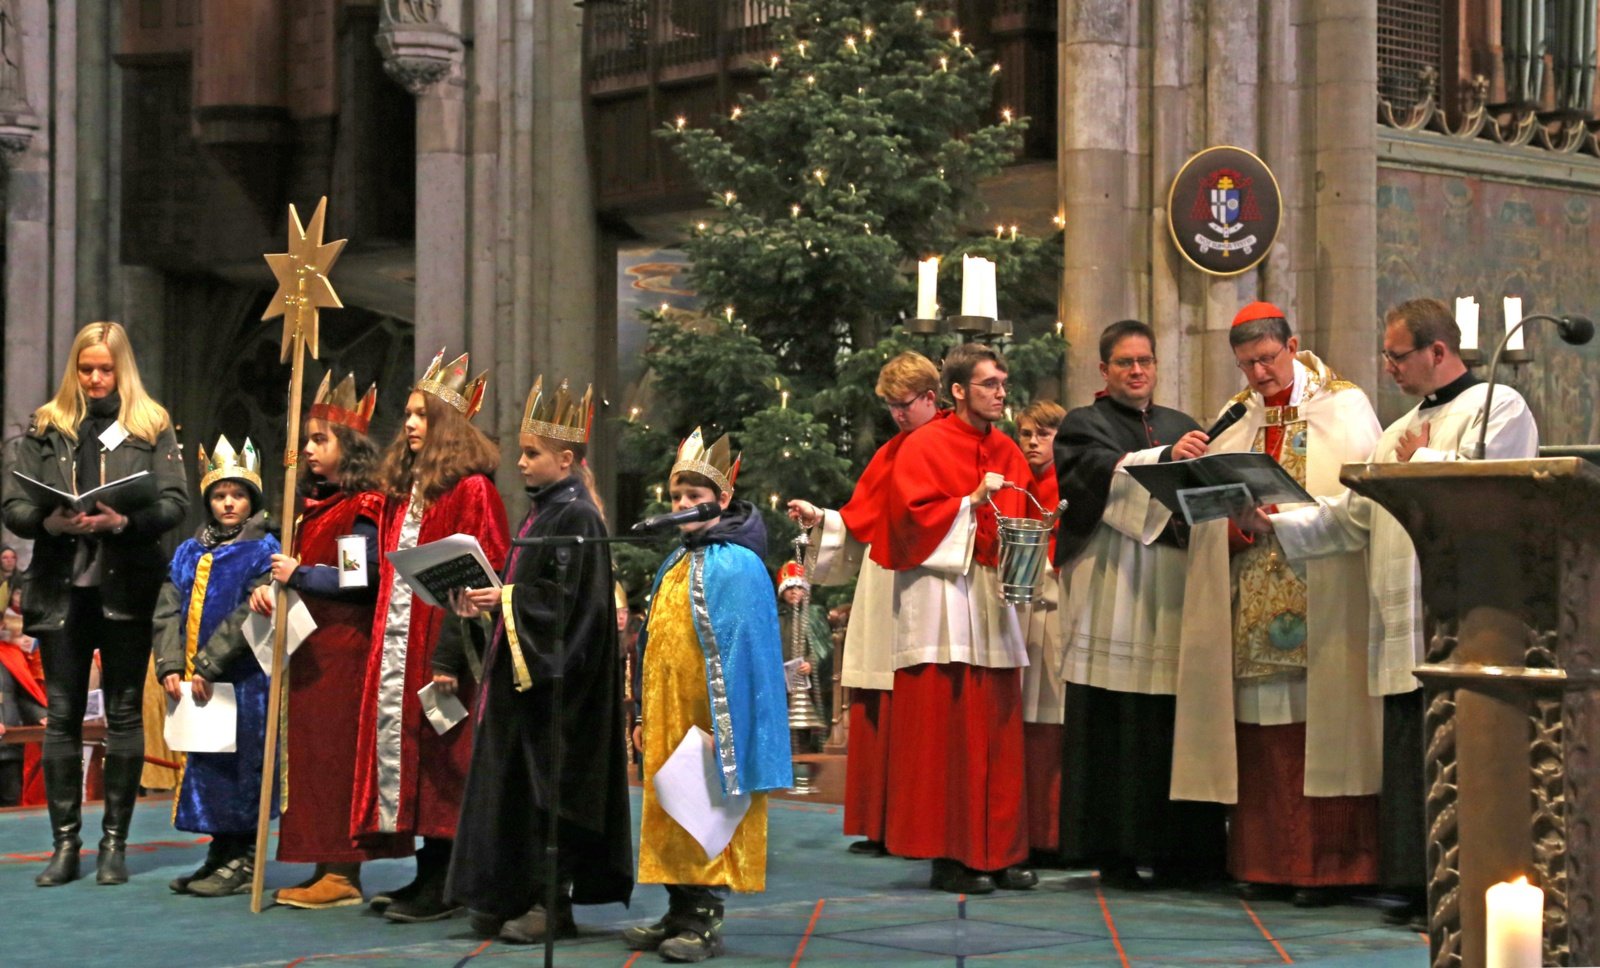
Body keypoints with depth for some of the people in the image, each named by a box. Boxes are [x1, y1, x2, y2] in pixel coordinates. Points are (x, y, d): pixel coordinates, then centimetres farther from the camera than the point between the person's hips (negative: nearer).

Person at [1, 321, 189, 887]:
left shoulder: (151, 427, 6)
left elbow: (175, 502, -4)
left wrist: (124, 522, -21)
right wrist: (51, 522, -17)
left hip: (127, 588, -2)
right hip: (61, 587, 2)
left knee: (124, 714, 3)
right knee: (62, 716, 3)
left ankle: (115, 842, 9)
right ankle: (65, 843, 9)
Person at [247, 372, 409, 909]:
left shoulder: (362, 507, -9)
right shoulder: (314, 504, 17)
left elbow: (360, 578, -17)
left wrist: (299, 574, -14)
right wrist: (271, 586, -1)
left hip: (345, 644, -9)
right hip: (311, 644, 9)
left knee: (337, 747, -7)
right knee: (311, 749, 8)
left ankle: (343, 872, -4)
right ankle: (329, 865, 13)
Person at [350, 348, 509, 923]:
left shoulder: (471, 490, -9)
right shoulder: (402, 489, 16)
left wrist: (449, 657, -21)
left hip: (438, 643, -8)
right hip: (396, 644, 8)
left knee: (438, 758, -4)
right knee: (397, 743, 7)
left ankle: (443, 886, 2)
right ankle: (427, 876, 14)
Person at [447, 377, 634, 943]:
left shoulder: (576, 516, -13)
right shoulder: (543, 511, 15)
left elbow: (568, 598, -20)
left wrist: (506, 599, -17)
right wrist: (490, 600, 6)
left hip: (556, 675, -10)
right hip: (523, 669, 10)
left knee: (550, 784, -5)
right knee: (518, 783, 10)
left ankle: (554, 902, 0)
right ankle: (517, 896, 15)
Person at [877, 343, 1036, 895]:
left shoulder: (1007, 452, 16)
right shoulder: (925, 446, -2)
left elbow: (1022, 522, 18)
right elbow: (911, 516, -10)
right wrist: (972, 503, -16)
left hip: (994, 597, 6)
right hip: (941, 600, -6)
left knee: (997, 732, 4)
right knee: (944, 729, -6)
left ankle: (996, 853, 8)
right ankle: (948, 857, -3)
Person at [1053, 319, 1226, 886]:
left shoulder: (1181, 426, 23)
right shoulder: (1084, 426, 8)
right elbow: (1106, 474, -13)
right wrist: (1167, 456, -27)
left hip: (1174, 591, 4)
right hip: (1114, 594, -4)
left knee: (1177, 726, -1)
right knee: (1112, 727, -6)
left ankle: (1178, 850, 5)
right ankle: (1114, 853, -2)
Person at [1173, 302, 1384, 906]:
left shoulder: (1344, 408, 4)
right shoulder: (1236, 419, 16)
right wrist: (1232, 527, -10)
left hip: (1321, 602, -4)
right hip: (1252, 605, 4)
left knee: (1317, 730, -6)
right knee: (1258, 735, 3)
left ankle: (1325, 864, -3)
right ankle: (1265, 861, 8)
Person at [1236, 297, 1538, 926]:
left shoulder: (1499, 407, 0)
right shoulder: (1401, 432, 24)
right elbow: (1350, 515, 18)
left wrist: (1417, 461, 0)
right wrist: (1276, 525, 5)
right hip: (1405, 633, 8)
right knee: (1408, 758, 6)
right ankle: (1419, 888, 10)